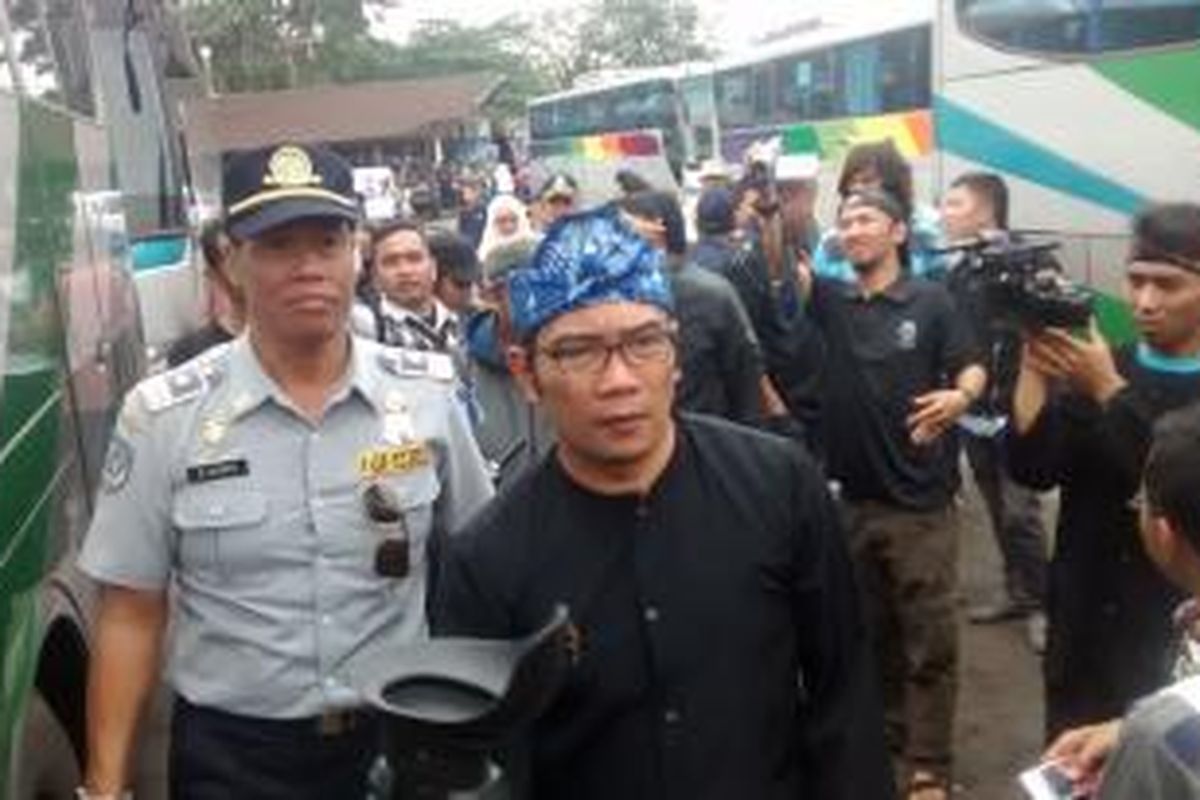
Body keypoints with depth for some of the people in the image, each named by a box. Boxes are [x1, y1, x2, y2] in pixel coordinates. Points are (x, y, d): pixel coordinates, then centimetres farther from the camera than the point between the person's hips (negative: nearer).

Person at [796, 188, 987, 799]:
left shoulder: (931, 300, -2)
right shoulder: (829, 298, 6)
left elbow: (974, 369, -4)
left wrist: (959, 396, -25)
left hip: (921, 500, -3)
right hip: (853, 496, 4)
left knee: (928, 642, 2)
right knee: (872, 634, 17)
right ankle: (889, 741, 33)